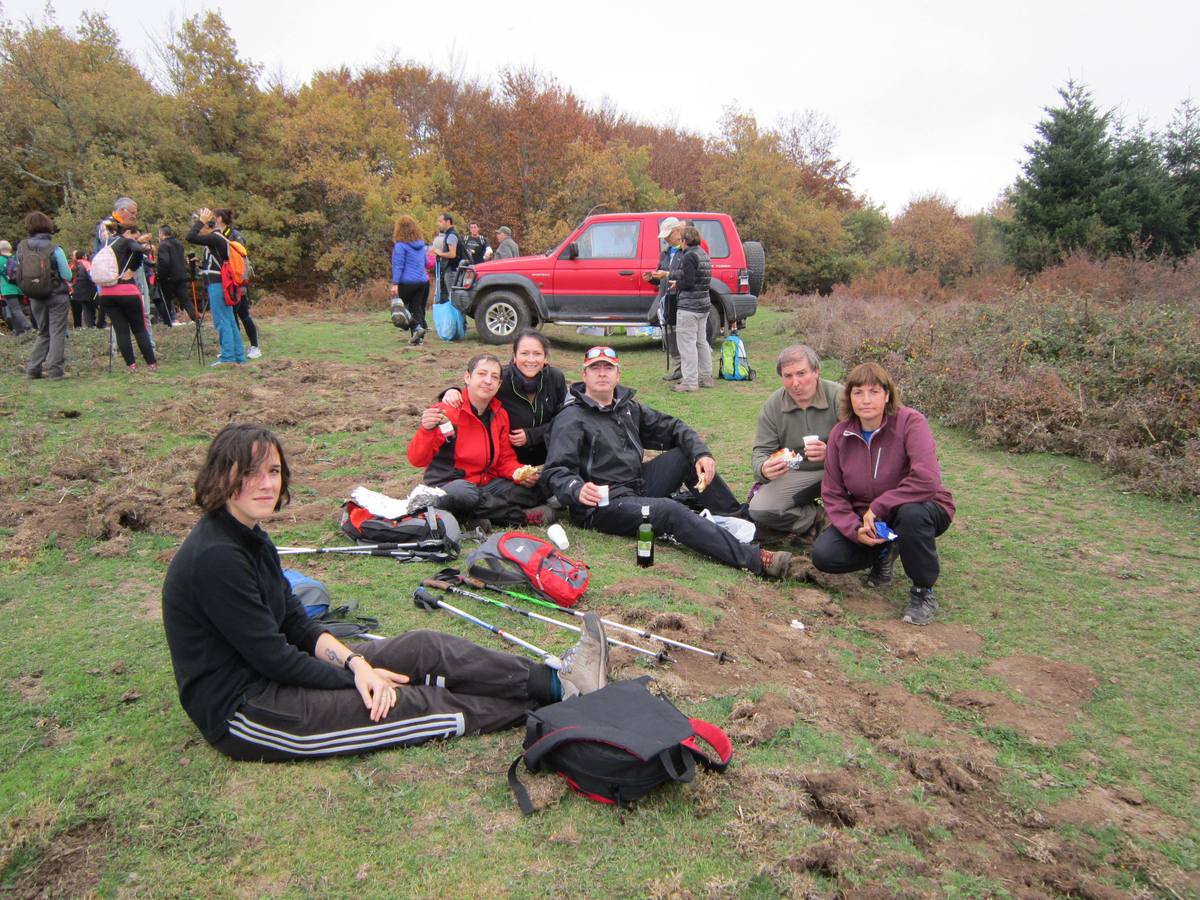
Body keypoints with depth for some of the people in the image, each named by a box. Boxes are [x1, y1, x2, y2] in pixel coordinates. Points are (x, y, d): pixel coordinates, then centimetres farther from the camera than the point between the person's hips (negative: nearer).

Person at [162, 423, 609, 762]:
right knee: (410, 704, -12)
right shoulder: (215, 557, -23)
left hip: (270, 678, 9)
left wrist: (355, 661, -11)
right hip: (241, 713, -8)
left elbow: (296, 623, 5)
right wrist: (358, 677, -12)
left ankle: (555, 680, -2)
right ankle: (559, 689, -2)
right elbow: (272, 656, -21)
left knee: (428, 649, -5)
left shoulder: (250, 538, 6)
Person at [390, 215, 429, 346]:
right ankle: (418, 339, 5)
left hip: (406, 282, -6)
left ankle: (416, 327, -14)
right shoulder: (421, 244, 11)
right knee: (417, 308, 9)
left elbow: (398, 265, -15)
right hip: (422, 281, 6)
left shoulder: (400, 245, -10)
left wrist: (395, 283, -16)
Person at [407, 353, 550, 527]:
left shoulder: (500, 414, 5)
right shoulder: (446, 411, -13)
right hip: (447, 486, -5)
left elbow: (505, 459, 11)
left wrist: (521, 474, -10)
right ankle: (520, 515, -18)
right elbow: (417, 460, -17)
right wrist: (427, 430, -37)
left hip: (487, 484, 5)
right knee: (462, 493, -38)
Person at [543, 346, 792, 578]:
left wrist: (702, 453, -2)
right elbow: (556, 472, -18)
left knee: (686, 454, -1)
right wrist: (577, 490, -41)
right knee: (669, 510, -30)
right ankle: (756, 559, -35)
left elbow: (671, 427, 16)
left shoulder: (627, 407, 13)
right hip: (603, 506, -8)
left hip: (638, 487, 8)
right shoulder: (571, 419, -9)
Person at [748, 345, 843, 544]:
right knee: (758, 511, -23)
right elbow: (760, 452, -2)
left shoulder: (839, 396, -13)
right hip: (793, 474, 1)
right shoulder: (772, 405, -4)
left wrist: (830, 453, -41)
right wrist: (764, 469, -28)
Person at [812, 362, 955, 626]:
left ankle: (923, 592, -13)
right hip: (863, 517, 4)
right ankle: (884, 552, 14)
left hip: (919, 509, -4)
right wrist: (855, 530, -19)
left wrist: (877, 508, -27)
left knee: (911, 513, -40)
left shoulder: (910, 422, -20)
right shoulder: (840, 434, -6)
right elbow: (833, 493, -2)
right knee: (823, 555, -17)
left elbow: (926, 480, -34)